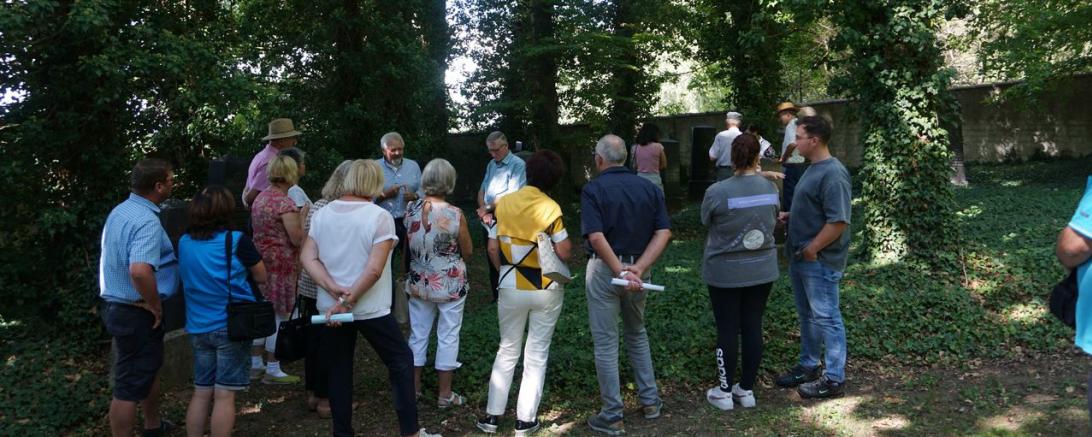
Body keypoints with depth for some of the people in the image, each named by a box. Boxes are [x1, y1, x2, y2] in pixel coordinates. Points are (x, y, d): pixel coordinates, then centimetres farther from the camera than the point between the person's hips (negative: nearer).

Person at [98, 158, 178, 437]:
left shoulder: (120, 210, 7)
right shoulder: (147, 221, -25)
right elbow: (140, 271, -39)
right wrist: (155, 305, -23)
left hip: (117, 305, 11)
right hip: (137, 312, -11)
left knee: (149, 368, 27)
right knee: (130, 385, 1)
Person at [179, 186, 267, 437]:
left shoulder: (184, 243, 3)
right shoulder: (236, 241, -13)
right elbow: (261, 277, -3)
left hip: (198, 327, 5)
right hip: (231, 326, -5)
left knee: (201, 393, 14)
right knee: (224, 395, 0)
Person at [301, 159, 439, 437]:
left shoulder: (322, 214, 3)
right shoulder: (379, 216, -13)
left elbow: (307, 258, -3)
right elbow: (374, 270, -20)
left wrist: (335, 290, -12)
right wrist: (348, 301, -15)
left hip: (330, 309, 4)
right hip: (370, 309, -4)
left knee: (338, 371, 14)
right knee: (401, 360, 11)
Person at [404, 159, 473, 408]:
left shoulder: (411, 209, -6)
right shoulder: (455, 215, -18)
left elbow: (408, 247, 8)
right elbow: (468, 251, -7)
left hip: (419, 282, 4)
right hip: (450, 284, -4)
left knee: (418, 334, 15)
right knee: (448, 337, 8)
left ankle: (413, 388, 26)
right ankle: (444, 394, 16)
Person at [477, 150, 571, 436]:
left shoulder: (504, 204, -3)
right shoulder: (550, 208, -13)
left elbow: (492, 248, 1)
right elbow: (564, 253, -16)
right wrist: (568, 240, 6)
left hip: (512, 288, 3)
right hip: (546, 289, -2)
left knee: (507, 350, 17)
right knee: (537, 354, 9)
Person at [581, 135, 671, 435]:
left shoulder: (593, 189, -9)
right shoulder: (648, 187, 4)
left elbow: (596, 237, -22)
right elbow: (663, 232, -6)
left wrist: (620, 273, -21)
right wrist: (639, 268, -15)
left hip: (605, 270, -4)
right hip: (638, 269, 5)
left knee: (605, 343, 4)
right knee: (637, 334, 24)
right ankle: (650, 401, 28)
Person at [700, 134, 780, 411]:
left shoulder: (717, 191, -19)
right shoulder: (771, 188, -6)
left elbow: (706, 221, -2)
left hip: (725, 273, -3)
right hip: (762, 271, 3)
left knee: (728, 330, 6)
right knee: (753, 327, 11)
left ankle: (724, 392, 17)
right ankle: (746, 390, 21)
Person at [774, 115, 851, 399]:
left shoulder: (832, 174, -20)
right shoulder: (813, 169, 11)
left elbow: (838, 221, -24)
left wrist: (812, 249, -19)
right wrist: (788, 216, 9)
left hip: (819, 261, -10)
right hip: (801, 258, 10)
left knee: (826, 318, 0)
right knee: (807, 315, 19)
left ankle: (834, 379, 10)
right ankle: (808, 366, 33)